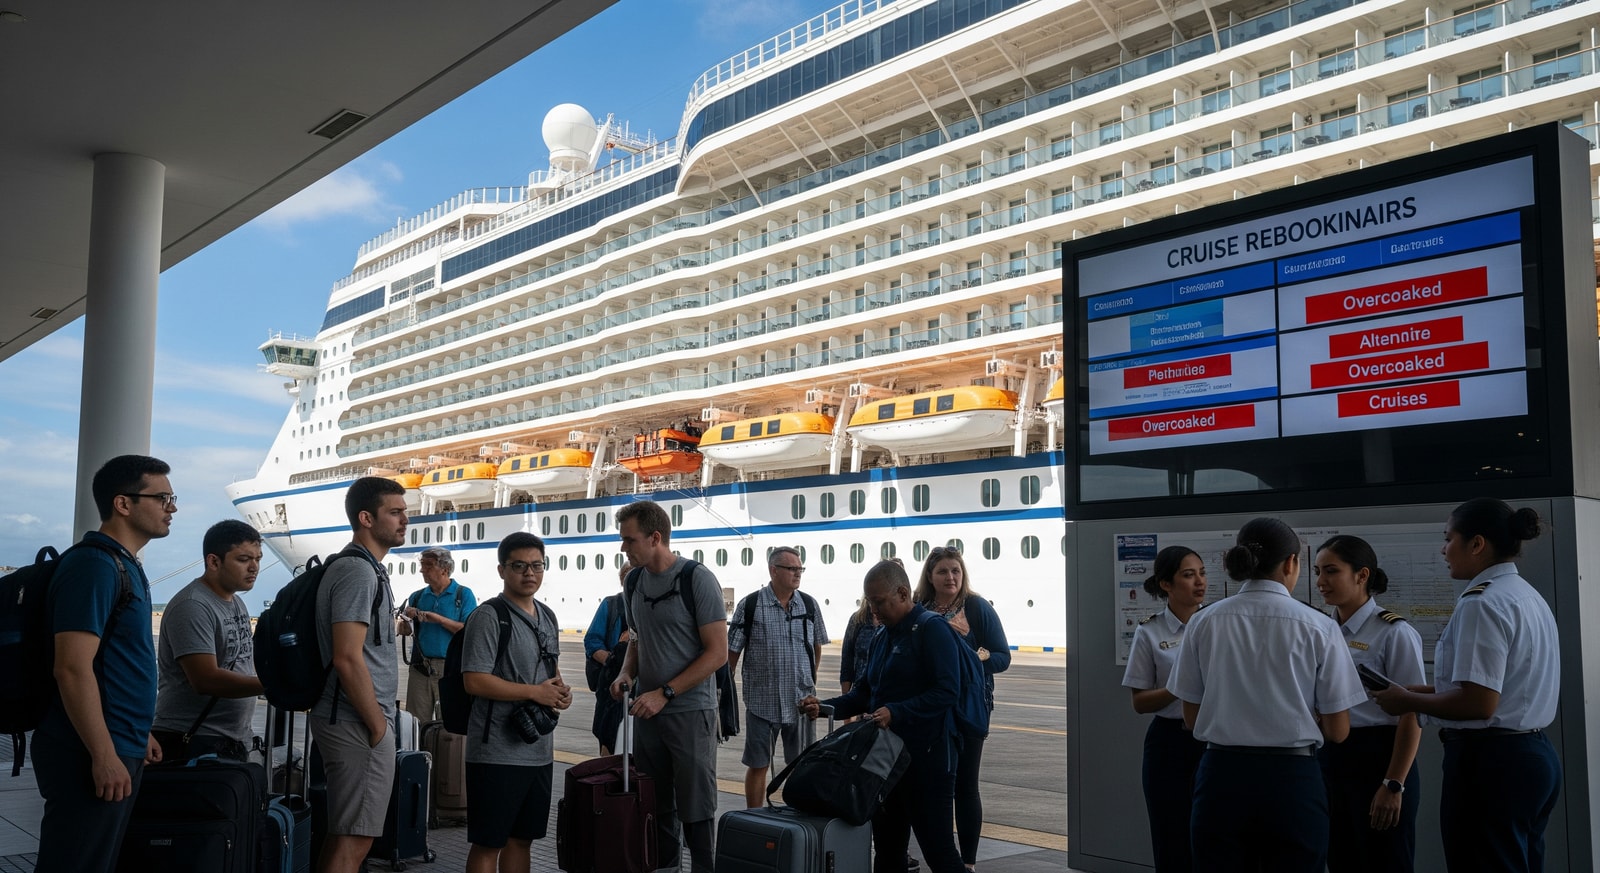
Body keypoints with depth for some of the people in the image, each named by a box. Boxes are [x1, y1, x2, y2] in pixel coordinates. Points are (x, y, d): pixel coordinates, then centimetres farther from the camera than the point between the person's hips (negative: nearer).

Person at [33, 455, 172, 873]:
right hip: (91, 757, -10)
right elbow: (73, 669, -22)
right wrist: (104, 756, -22)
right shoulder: (94, 565, -15)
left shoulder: (126, 567, 15)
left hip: (117, 750, 10)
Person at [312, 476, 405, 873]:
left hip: (354, 720, 10)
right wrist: (377, 724, -15)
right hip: (359, 723, -10)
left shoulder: (368, 568, 16)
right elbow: (348, 659, -23)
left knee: (343, 833, 15)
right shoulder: (358, 571, -16)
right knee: (354, 838, -6)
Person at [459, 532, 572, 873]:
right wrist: (535, 692, -18)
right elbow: (475, 681, -19)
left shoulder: (548, 617, 13)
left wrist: (561, 691, 2)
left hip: (540, 750, 8)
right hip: (497, 752, -7)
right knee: (488, 843, 1)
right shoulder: (488, 618, -12)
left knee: (522, 838, 16)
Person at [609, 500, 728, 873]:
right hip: (647, 711, 6)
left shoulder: (698, 580, -13)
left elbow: (717, 653, -15)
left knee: (695, 811, 1)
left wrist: (665, 693, -18)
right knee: (655, 807, 14)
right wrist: (626, 674, 0)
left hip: (690, 712, -6)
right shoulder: (635, 583, 6)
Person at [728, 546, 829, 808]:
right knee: (757, 765, 7)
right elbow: (732, 651, -3)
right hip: (762, 701, -3)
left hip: (801, 701, 3)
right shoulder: (750, 605, -7)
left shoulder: (809, 605, 3)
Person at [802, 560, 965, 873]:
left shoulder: (931, 628, -11)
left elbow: (946, 691, -20)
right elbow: (864, 693, 18)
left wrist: (896, 712, -27)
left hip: (927, 756, -9)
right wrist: (825, 707, 2)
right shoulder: (882, 638, 15)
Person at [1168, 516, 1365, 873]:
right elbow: (1337, 731, -2)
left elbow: (1192, 716, 6)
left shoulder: (1203, 623, 0)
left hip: (1222, 777, 2)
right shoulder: (1318, 627, -6)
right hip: (1291, 780, -2)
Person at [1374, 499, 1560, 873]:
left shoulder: (1482, 602, -17)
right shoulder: (1528, 596, 13)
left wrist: (1408, 701, -9)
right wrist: (1424, 690, 12)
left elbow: (1479, 703, -24)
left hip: (1489, 762, -10)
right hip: (1534, 755, 10)